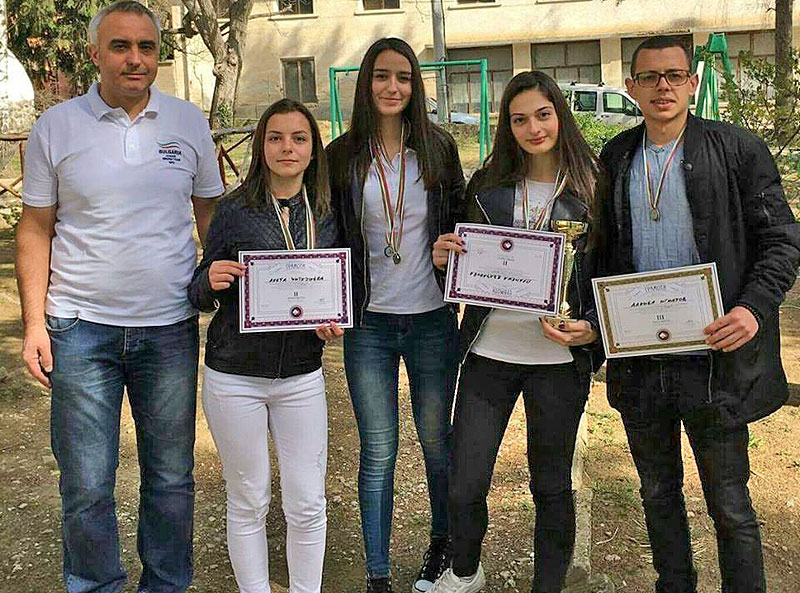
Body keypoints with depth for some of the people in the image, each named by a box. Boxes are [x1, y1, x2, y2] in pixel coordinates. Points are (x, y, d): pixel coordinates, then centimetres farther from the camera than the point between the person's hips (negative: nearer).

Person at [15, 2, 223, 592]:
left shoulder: (189, 122, 4)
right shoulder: (56, 127, 1)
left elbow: (212, 212, 12)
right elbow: (36, 229, 4)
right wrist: (34, 322, -3)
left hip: (170, 326, 2)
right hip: (82, 327, -1)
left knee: (172, 476, 11)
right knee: (86, 485, 4)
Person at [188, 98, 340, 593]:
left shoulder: (327, 215, 2)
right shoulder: (235, 210, -6)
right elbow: (203, 295, -1)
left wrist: (332, 322, -8)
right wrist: (211, 280, -23)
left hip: (302, 376, 2)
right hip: (235, 377, -2)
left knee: (308, 504, 6)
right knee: (249, 502, 10)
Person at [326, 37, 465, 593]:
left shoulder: (438, 147, 2)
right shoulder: (343, 155, 1)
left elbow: (461, 221, 11)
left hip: (433, 319, 1)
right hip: (369, 323, 0)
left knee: (436, 441, 13)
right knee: (378, 453, 3)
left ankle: (443, 545, 36)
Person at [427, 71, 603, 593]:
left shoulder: (592, 188, -3)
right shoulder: (488, 186, 4)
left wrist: (591, 329, -15)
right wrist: (444, 258, -7)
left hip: (559, 358, -2)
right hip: (489, 351, 2)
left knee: (552, 486, 13)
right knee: (464, 485, 6)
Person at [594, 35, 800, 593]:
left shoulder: (740, 150, -4)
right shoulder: (615, 158, 8)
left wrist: (754, 307, -21)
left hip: (713, 357, -4)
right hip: (638, 362, 4)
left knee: (730, 506, 5)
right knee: (659, 494, 18)